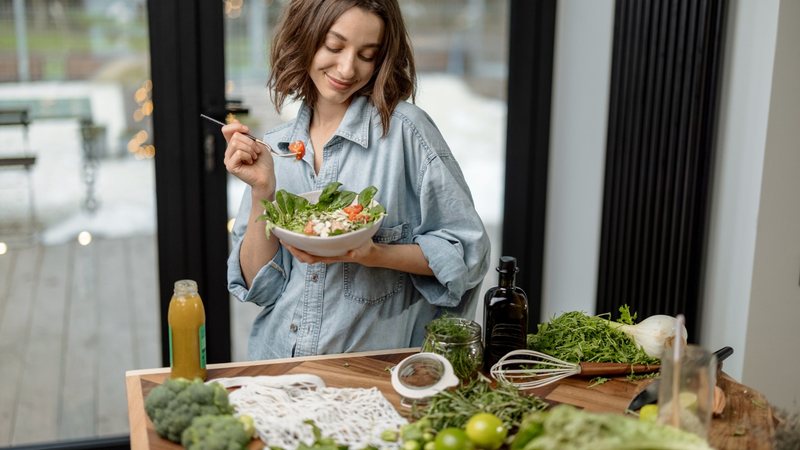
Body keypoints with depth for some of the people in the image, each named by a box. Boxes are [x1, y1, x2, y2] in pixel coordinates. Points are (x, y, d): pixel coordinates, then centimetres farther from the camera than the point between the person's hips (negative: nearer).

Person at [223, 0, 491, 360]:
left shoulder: (404, 128, -7)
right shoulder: (274, 148, 5)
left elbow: (466, 253, -5)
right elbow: (259, 286, 3)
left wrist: (374, 255, -18)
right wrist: (261, 191, -9)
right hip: (276, 363, 2)